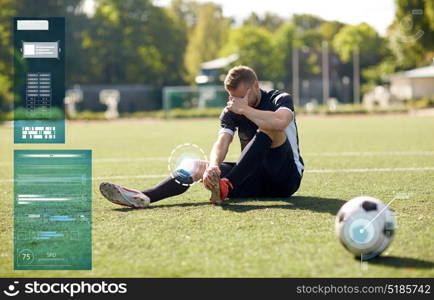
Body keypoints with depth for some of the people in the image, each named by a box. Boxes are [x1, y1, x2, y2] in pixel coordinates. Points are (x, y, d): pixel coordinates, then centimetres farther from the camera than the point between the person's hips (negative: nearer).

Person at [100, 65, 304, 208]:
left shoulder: (280, 99, -7)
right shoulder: (231, 112, 5)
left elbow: (279, 122, -32)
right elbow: (222, 142, -13)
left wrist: (245, 109, -22)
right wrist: (213, 166, -35)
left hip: (286, 178, -4)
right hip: (255, 181, 5)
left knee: (268, 128, -30)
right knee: (198, 166, -13)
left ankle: (226, 187, -42)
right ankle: (142, 198, -31)